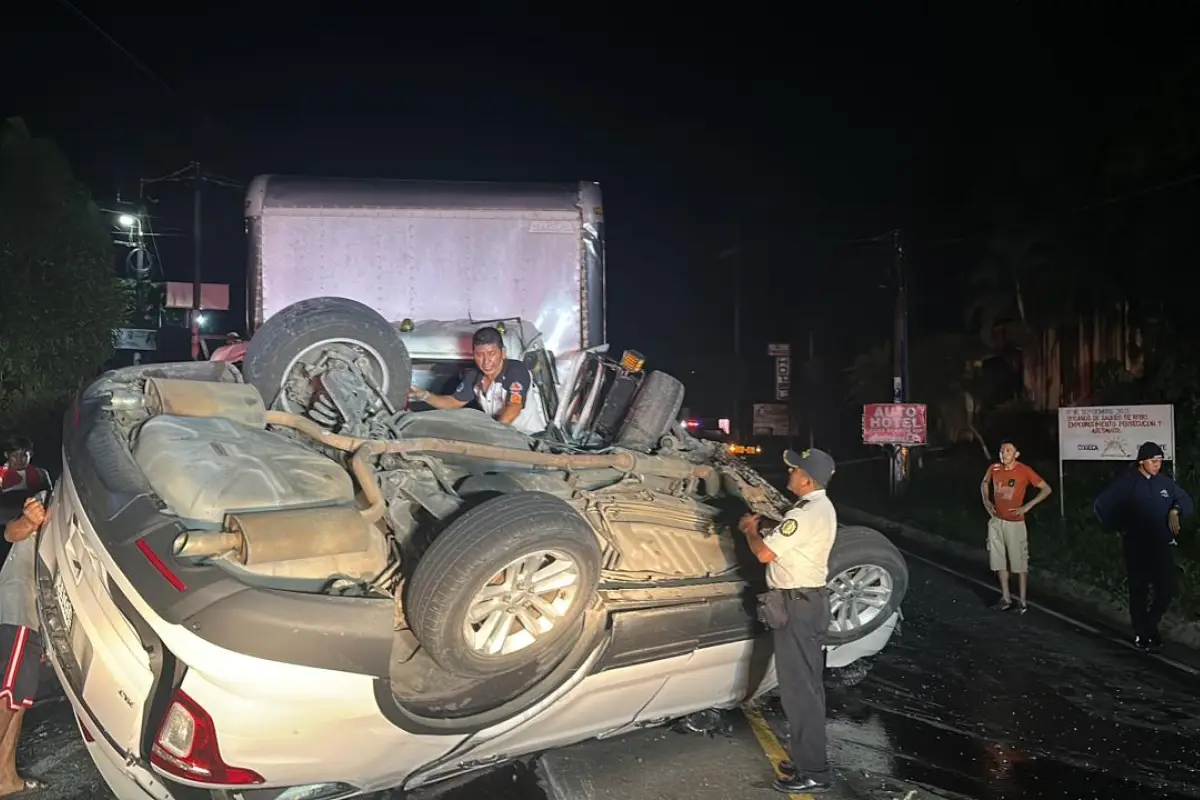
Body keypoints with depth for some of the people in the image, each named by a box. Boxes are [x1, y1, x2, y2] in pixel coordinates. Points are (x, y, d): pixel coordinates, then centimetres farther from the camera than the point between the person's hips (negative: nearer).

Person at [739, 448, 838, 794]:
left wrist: (751, 530, -5)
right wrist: (763, 529, 6)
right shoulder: (820, 506, 11)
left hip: (796, 604, -11)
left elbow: (765, 553, -22)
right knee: (808, 685, 17)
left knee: (798, 688, -3)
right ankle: (809, 759, 28)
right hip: (810, 599, 11)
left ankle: (814, 773, 4)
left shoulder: (806, 514, -23)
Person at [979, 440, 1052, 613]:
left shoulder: (1024, 471, -14)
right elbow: (984, 483, 20)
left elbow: (1046, 489, -9)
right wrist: (986, 500, 6)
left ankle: (1022, 602, 7)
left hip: (1015, 523, -5)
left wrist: (1028, 506, -15)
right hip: (996, 521, 5)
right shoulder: (994, 469, -1)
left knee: (1020, 563, 0)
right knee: (999, 562, 11)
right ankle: (1005, 598, 23)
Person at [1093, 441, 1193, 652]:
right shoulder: (1127, 482, -7)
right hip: (1137, 548, -4)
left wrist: (1175, 510, -8)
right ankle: (1141, 635, 18)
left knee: (1167, 590, 4)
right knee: (1139, 592, 5)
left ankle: (1150, 626, 27)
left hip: (1163, 547, 4)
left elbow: (1188, 502, 13)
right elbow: (1100, 505, -5)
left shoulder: (1166, 482, 5)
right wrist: (1120, 526, -6)